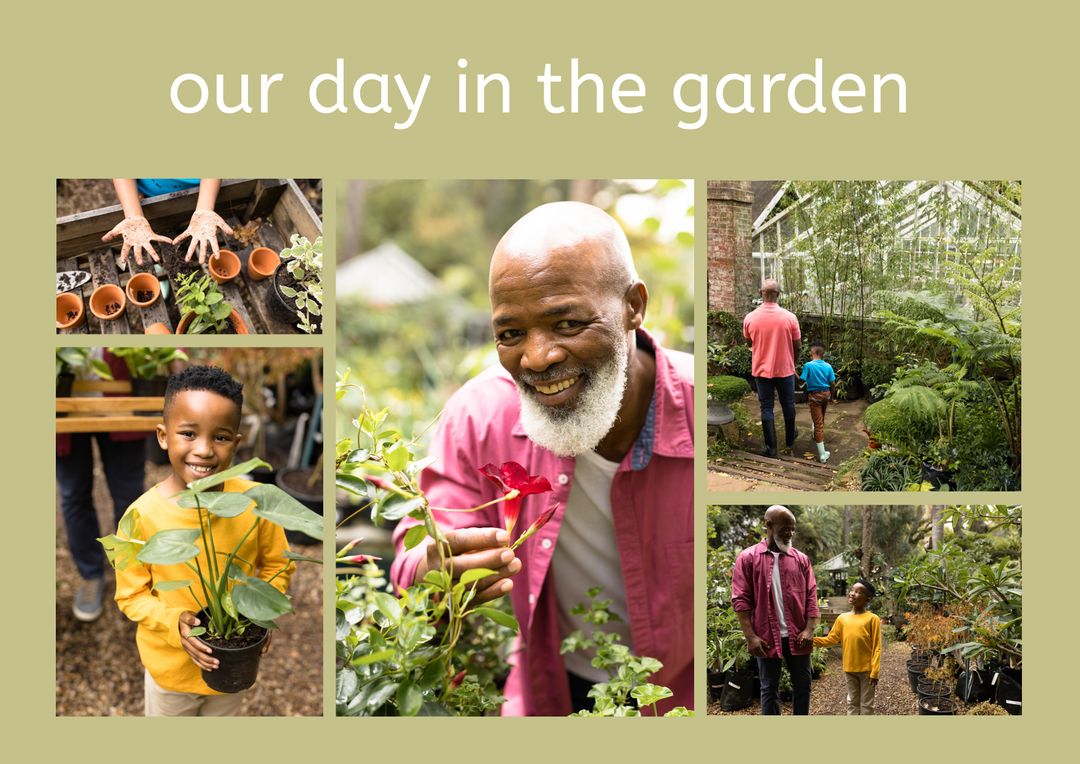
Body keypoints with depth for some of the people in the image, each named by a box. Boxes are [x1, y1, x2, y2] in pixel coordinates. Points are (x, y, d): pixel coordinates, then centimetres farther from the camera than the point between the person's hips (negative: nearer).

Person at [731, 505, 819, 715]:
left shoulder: (801, 559, 8)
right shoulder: (748, 558, -2)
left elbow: (811, 596, 6)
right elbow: (741, 600, -6)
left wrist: (809, 629, -6)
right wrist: (750, 636, -12)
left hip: (797, 635, 3)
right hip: (767, 637, -3)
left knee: (802, 684, 8)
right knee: (769, 687, 5)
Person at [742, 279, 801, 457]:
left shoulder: (750, 318, -11)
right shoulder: (789, 317, -14)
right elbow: (797, 347, -4)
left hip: (761, 370, 0)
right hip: (785, 369, 0)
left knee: (766, 408, 8)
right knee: (788, 405, 19)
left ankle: (771, 447, 8)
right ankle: (790, 438, 37)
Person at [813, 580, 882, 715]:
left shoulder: (872, 619, -10)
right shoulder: (842, 618, 3)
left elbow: (876, 648, -10)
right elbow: (832, 639, 4)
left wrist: (874, 672, -14)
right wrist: (813, 640, -11)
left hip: (866, 670, -4)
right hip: (849, 669, 4)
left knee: (866, 704, 7)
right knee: (852, 702, 15)